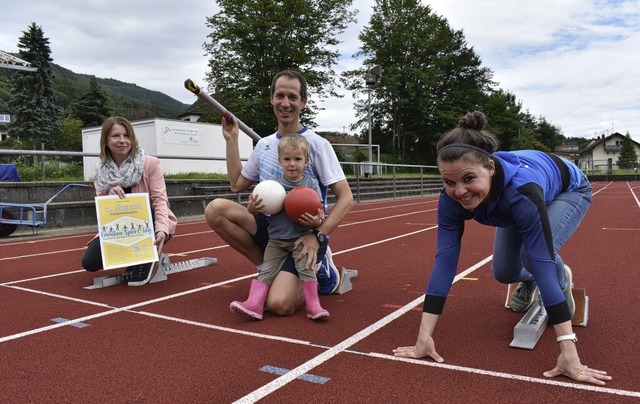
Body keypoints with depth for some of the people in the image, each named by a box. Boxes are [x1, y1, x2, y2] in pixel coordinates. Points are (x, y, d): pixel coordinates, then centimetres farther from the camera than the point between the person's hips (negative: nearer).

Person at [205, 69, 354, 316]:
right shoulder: (264, 145, 9)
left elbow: (346, 198, -12)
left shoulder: (317, 144, -10)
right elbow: (236, 184, 16)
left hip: (303, 237, -5)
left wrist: (318, 235, -23)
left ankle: (318, 269, 9)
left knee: (279, 304, -24)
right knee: (216, 209, -18)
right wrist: (231, 140, 11)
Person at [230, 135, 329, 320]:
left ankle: (313, 305, -6)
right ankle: (254, 304, -5)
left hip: (301, 239, -2)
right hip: (276, 239, 2)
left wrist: (317, 221, -26)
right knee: (266, 270, -3)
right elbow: (260, 208, 1)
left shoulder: (311, 184, -3)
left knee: (305, 267, -16)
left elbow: (320, 213, -3)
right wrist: (252, 208, -23)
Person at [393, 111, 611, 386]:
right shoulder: (452, 198, -34)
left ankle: (563, 283, 7)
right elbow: (445, 260, -33)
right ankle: (528, 282, 34)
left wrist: (569, 352, -48)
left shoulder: (521, 191, -47)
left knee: (535, 256, -28)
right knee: (503, 273, -3)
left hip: (568, 190, -4)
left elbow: (542, 262, -47)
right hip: (515, 202, 4)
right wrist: (424, 338, -36)